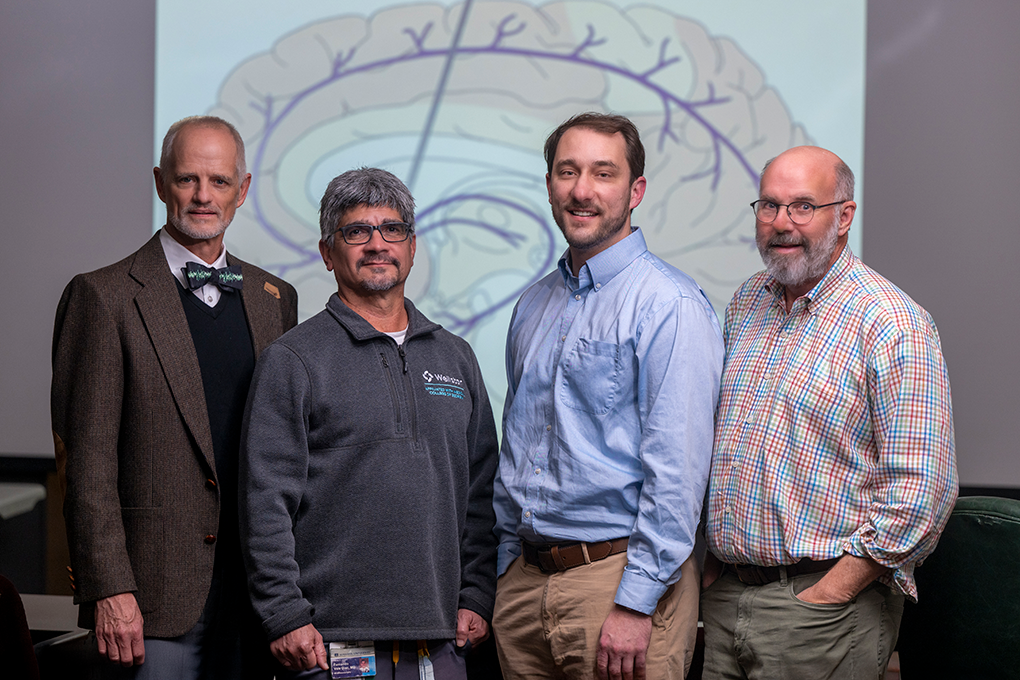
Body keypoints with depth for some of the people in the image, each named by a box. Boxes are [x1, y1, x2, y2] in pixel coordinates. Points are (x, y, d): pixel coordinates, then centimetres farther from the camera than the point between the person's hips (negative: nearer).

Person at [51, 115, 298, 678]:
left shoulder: (275, 299, 13)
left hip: (259, 588, 5)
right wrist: (108, 590, -14)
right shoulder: (103, 297, -3)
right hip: (157, 597, -5)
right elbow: (87, 459, -8)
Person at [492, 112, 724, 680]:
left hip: (619, 574, -6)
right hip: (524, 580, 7)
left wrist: (636, 604, -20)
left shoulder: (670, 306, -11)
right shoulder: (535, 306, 13)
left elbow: (677, 471, -17)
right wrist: (506, 568, 13)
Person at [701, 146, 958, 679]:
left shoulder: (891, 323, -11)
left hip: (825, 601, -6)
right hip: (724, 594, 6)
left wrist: (828, 595, -16)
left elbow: (920, 490, -17)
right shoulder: (747, 305, 11)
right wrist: (715, 562, 9)